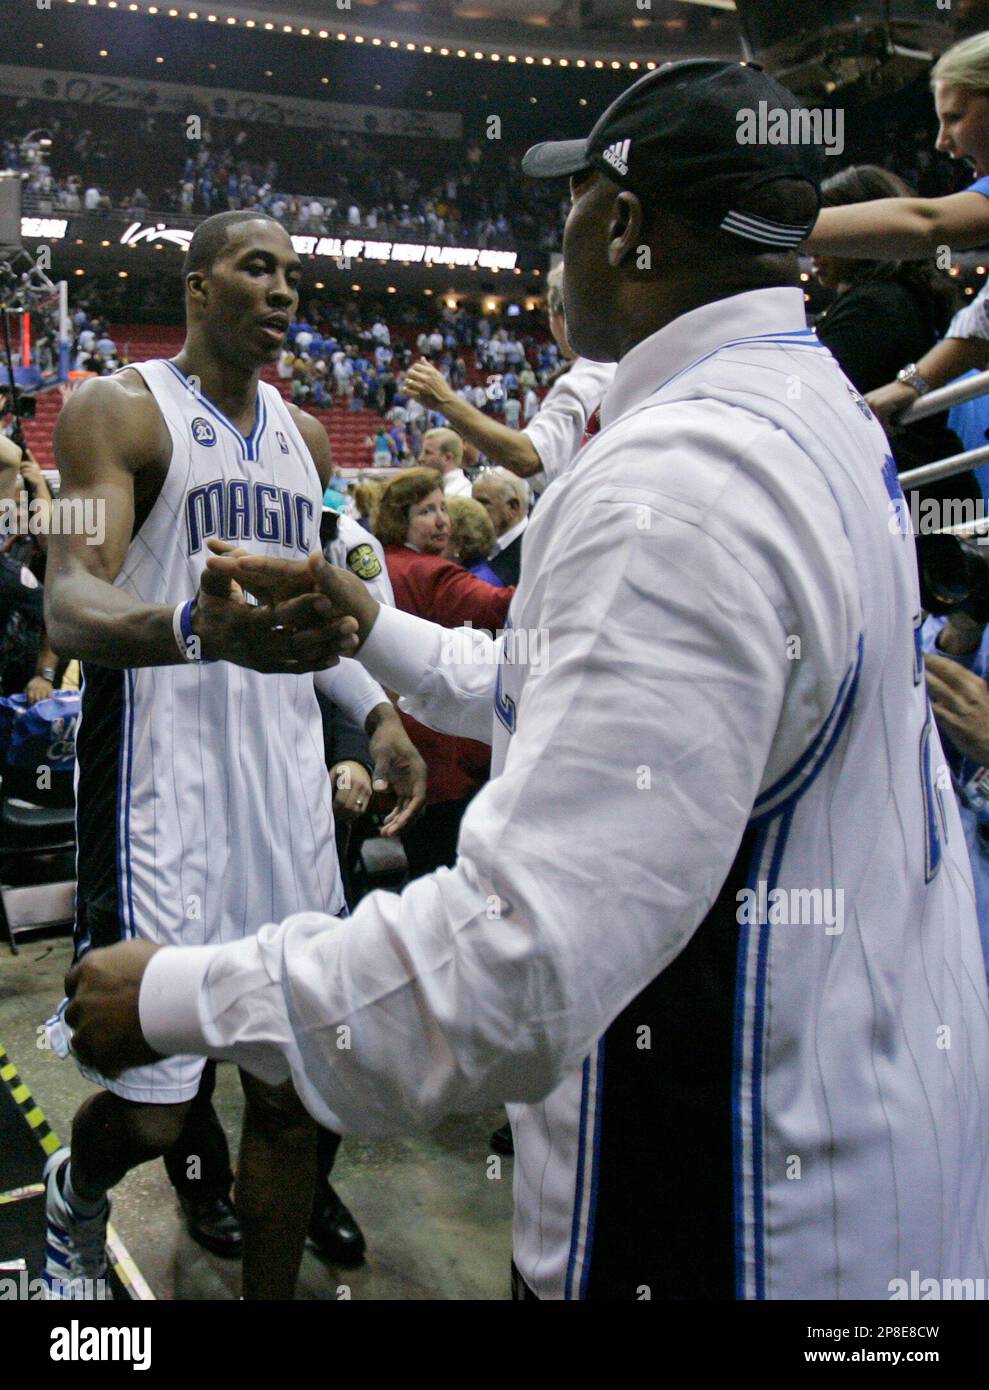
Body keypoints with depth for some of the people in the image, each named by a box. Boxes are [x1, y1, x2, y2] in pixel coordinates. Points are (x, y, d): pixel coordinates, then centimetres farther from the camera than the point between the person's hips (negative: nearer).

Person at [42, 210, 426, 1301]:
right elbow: (70, 606, -17)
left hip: (287, 777, 6)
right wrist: (197, 629, -39)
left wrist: (376, 711, 5)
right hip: (159, 776, -5)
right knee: (152, 1107, -1)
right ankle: (75, 1194, 35)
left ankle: (271, 1291, 29)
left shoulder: (304, 437, 15)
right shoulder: (116, 410, -4)